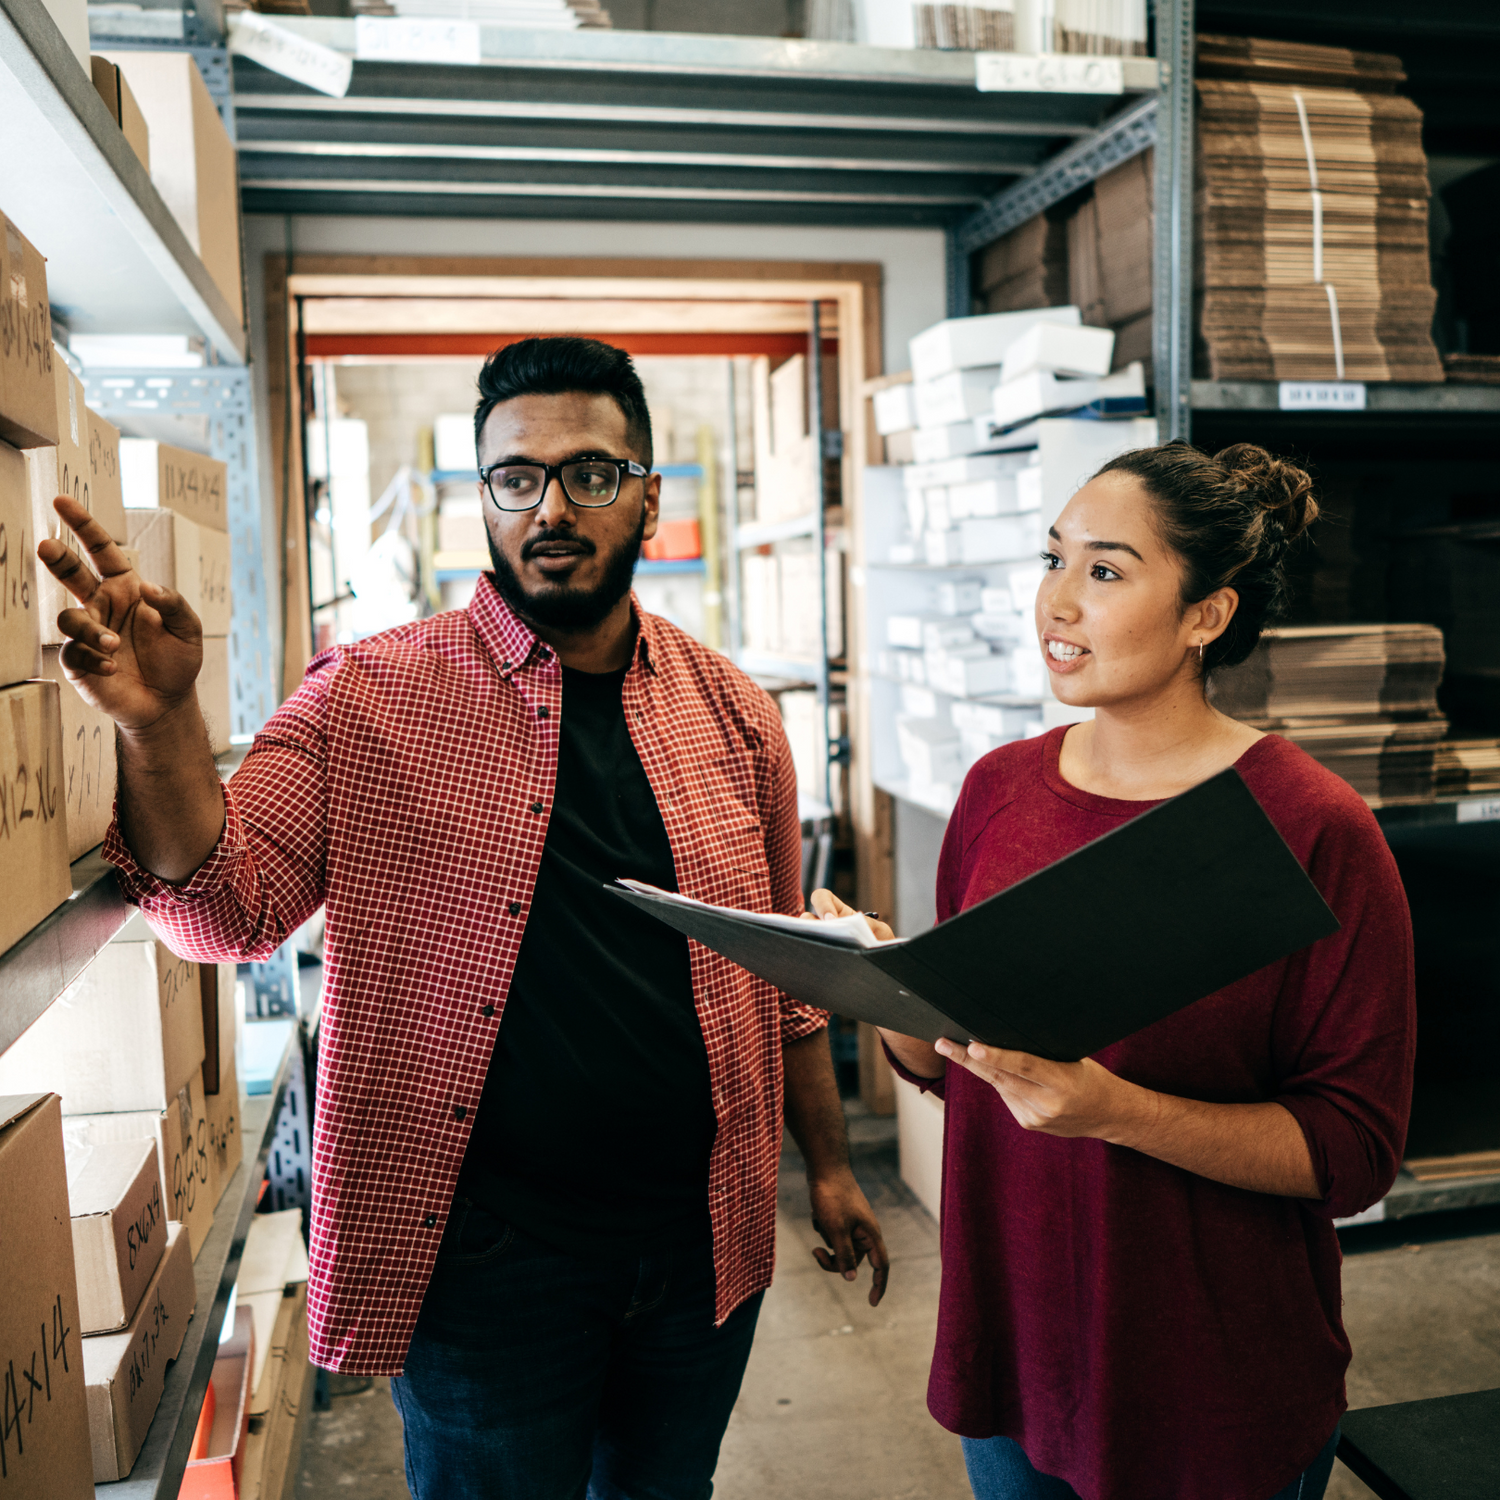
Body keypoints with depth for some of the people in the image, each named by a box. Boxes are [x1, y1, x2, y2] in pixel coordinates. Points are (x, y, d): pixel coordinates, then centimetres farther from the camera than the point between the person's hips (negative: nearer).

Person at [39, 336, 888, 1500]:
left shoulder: (731, 711, 0)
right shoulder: (372, 698, -8)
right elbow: (227, 909, -12)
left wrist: (827, 1162, 12)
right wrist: (161, 723, -29)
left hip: (703, 1242, 4)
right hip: (486, 1260, -3)